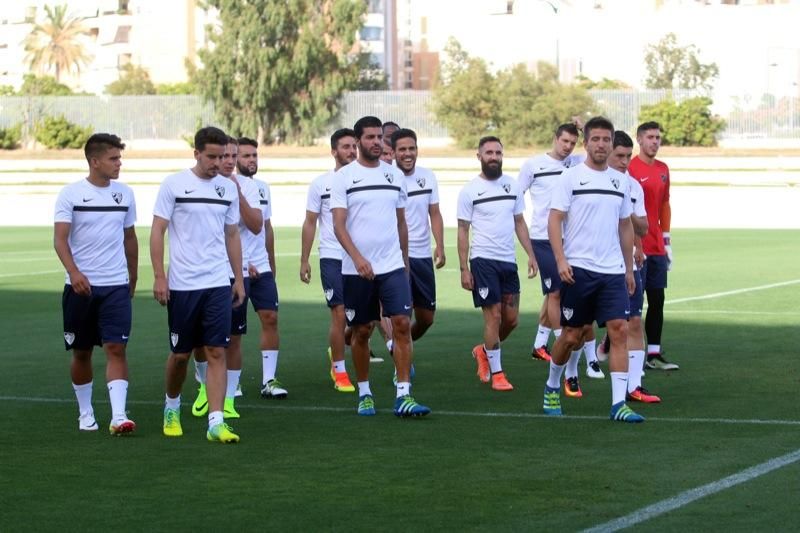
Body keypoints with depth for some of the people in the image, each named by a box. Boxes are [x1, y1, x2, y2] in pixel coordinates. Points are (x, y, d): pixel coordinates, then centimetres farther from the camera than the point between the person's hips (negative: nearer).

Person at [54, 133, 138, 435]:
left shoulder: (124, 194, 6)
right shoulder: (71, 194, -5)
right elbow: (60, 239, -12)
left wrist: (133, 278, 20)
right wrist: (74, 272, -27)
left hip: (116, 285, 2)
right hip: (80, 286, -2)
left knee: (116, 348, -10)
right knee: (81, 352, 8)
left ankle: (119, 417, -16)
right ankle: (85, 414, 23)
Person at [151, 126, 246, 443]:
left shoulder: (228, 189, 8)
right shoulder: (173, 185, -4)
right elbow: (157, 232, -4)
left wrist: (239, 279, 13)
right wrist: (159, 277, -10)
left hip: (218, 285, 3)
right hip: (182, 284, -3)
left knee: (217, 352, -5)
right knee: (180, 354, 7)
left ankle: (216, 423, -7)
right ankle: (172, 408, 32)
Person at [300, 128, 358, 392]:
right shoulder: (321, 184, 1)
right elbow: (310, 223, 5)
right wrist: (304, 260, 1)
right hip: (332, 258, -3)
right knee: (340, 314, -7)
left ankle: (335, 352, 28)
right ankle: (339, 372, 4)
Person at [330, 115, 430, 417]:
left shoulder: (394, 175, 10)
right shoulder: (344, 177, -2)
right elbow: (338, 225, -9)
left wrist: (405, 262, 17)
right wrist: (357, 257, -22)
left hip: (392, 267, 3)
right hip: (356, 269, -2)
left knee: (402, 325, -9)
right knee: (361, 331, 6)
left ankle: (403, 396, -9)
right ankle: (364, 394, 21)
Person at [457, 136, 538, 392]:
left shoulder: (512, 185, 8)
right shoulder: (470, 190, -3)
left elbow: (519, 222, 15)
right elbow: (463, 230, -2)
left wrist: (531, 255, 6)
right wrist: (464, 269, -7)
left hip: (508, 260, 5)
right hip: (483, 259, -5)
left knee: (511, 318, 6)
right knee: (493, 315, -6)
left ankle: (484, 351, 31)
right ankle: (496, 373, 3)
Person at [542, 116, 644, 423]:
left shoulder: (621, 181, 11)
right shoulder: (570, 178, -3)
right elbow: (554, 220, -6)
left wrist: (629, 268, 15)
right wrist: (560, 260, -17)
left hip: (613, 271, 4)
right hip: (578, 269, -4)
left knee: (619, 330, -8)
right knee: (571, 335, 4)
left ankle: (618, 403, -9)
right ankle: (552, 388, 28)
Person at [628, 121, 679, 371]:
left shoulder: (663, 169, 13)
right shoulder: (630, 168, -10)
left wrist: (667, 241, 17)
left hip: (657, 248, 7)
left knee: (657, 300, 7)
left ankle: (654, 354, 11)